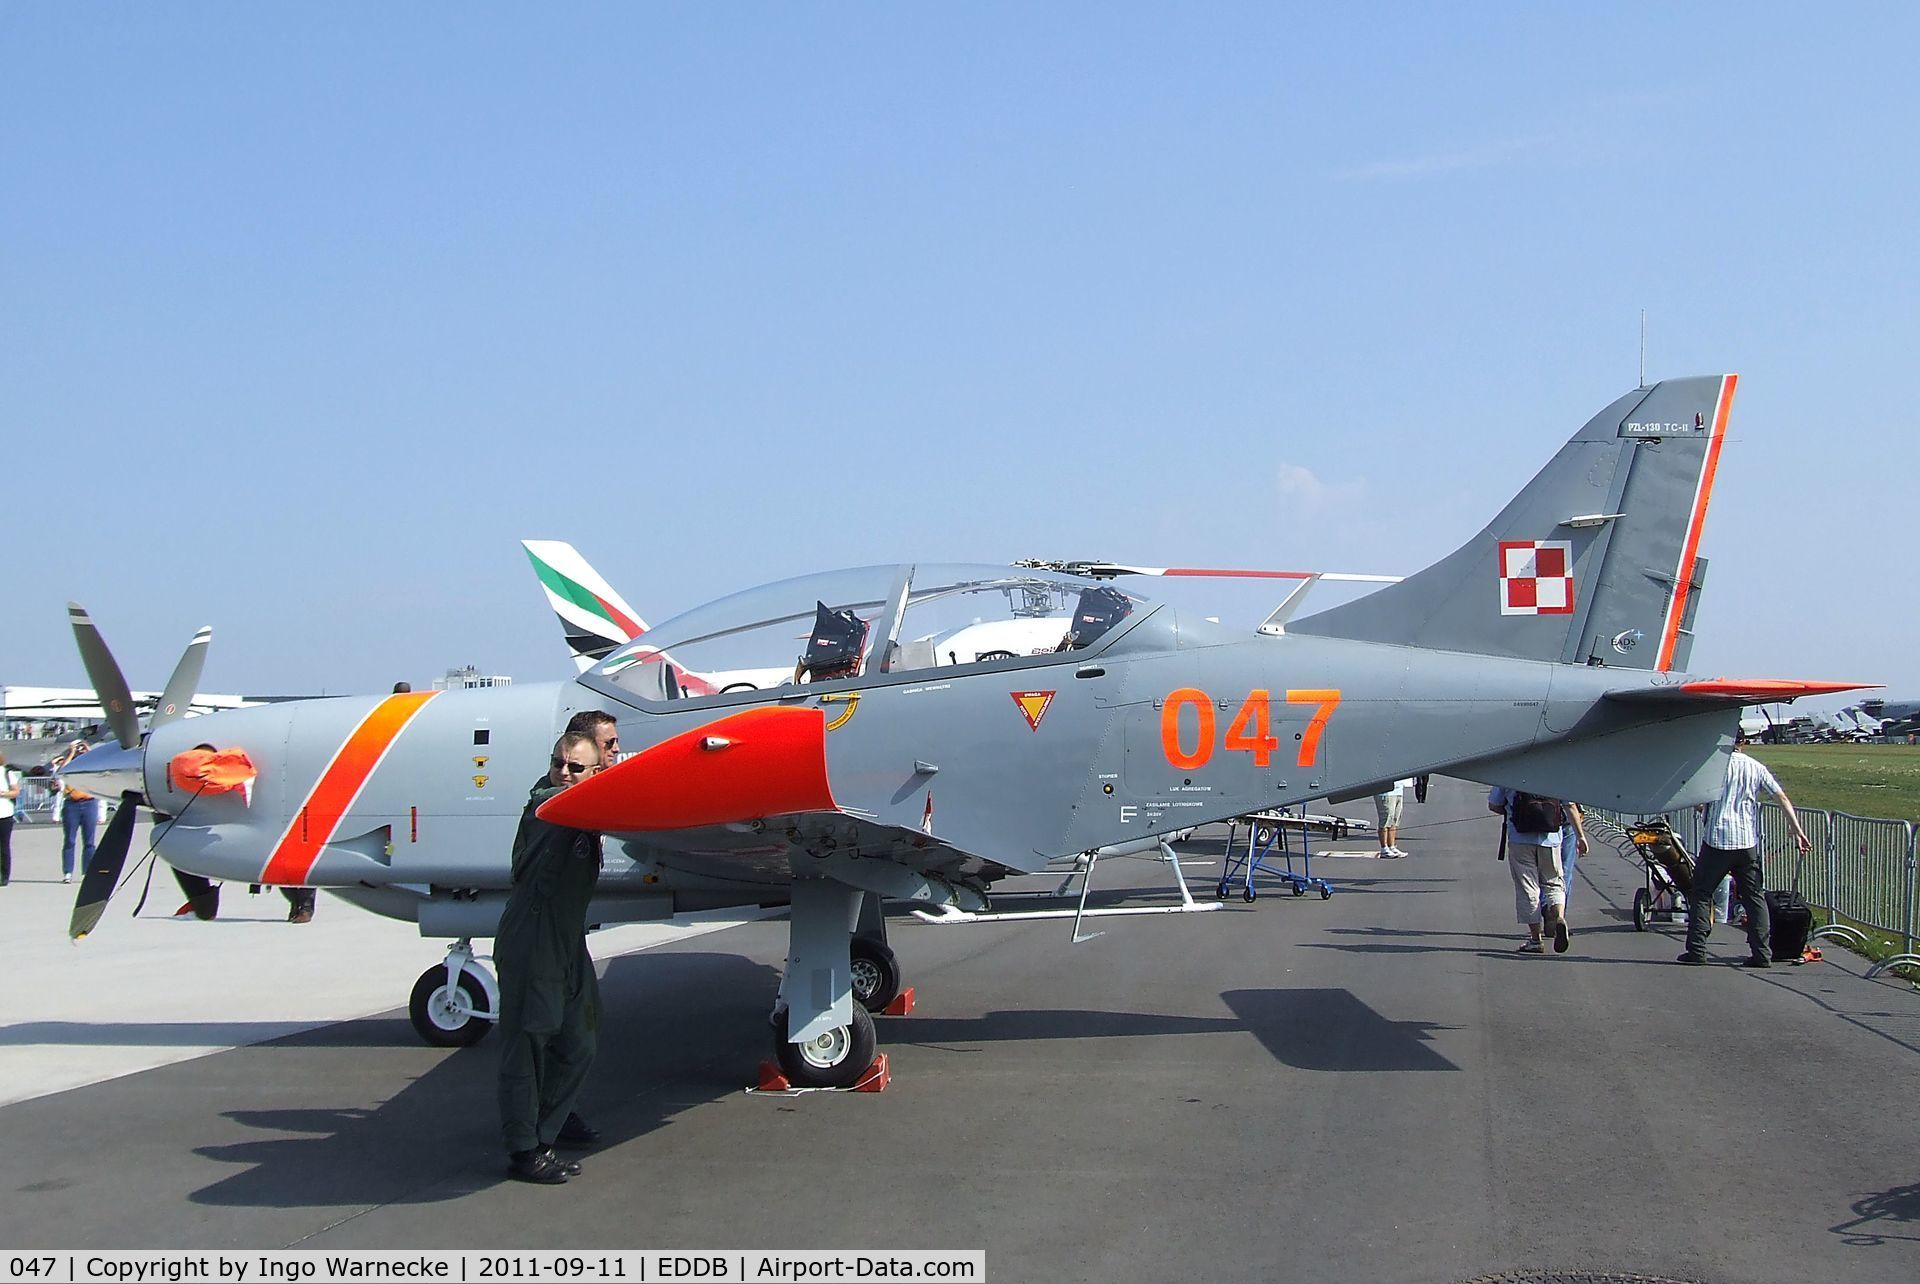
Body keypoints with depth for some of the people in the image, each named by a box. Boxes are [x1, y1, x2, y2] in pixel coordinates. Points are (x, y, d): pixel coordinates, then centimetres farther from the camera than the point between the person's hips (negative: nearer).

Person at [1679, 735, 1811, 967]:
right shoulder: (1756, 767, 8)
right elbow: (1783, 799, 4)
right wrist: (1798, 831, 5)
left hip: (1716, 839, -3)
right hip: (1748, 842, 3)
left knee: (1701, 894, 6)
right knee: (1755, 897, 8)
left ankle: (1696, 950, 1)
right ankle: (1762, 953, 2)